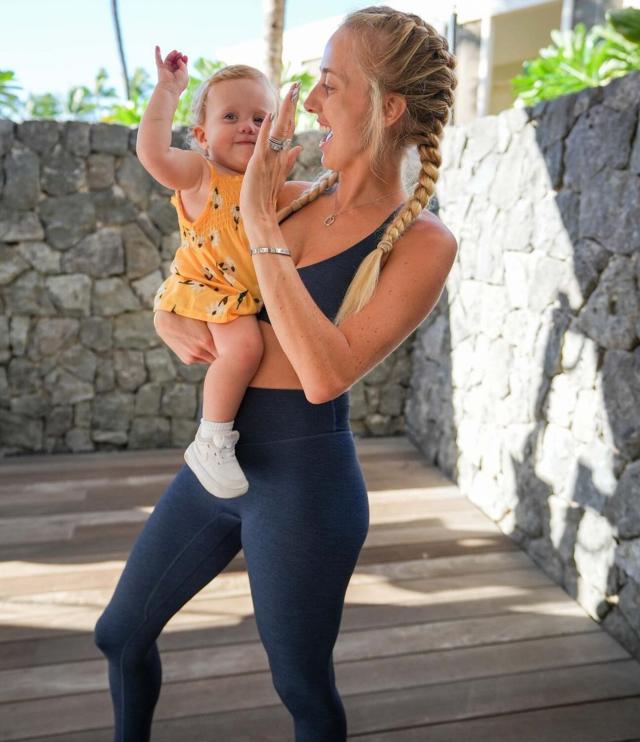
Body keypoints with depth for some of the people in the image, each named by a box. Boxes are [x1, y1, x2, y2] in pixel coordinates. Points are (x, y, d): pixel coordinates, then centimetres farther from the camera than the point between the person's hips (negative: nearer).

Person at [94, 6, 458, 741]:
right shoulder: (299, 198, 4)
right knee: (120, 633, 21)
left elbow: (328, 374, -27)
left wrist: (260, 224, -23)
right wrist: (177, 328, -10)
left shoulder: (422, 242, -13)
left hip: (303, 484, -6)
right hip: (216, 462, 7)